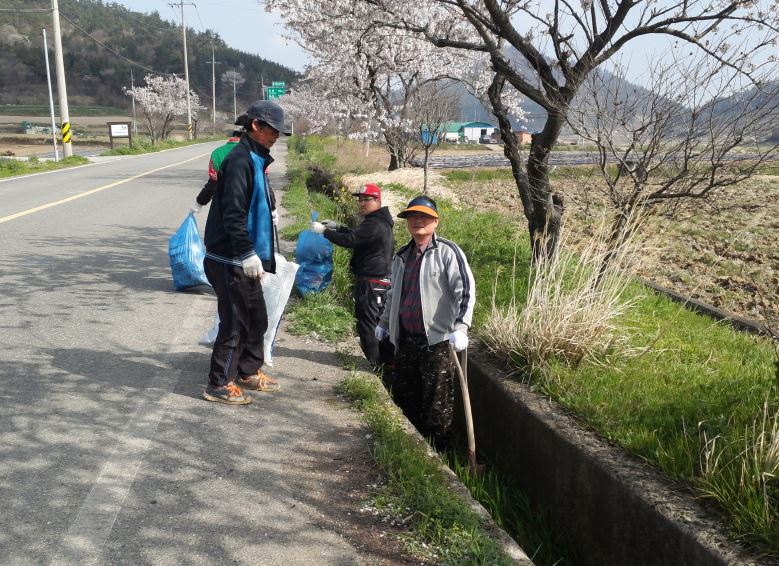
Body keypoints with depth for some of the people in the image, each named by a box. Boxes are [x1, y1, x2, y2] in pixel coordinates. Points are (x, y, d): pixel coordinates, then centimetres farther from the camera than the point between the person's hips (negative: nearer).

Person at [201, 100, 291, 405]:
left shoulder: (255, 160, 15)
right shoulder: (240, 160, -16)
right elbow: (233, 213, -24)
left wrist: (264, 255, 23)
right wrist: (248, 254, -25)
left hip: (245, 261, 10)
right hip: (231, 262, -10)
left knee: (257, 319, 18)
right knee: (235, 322, -1)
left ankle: (249, 372, 33)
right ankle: (219, 385, 12)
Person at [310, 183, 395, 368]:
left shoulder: (375, 225, -19)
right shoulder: (379, 222, 15)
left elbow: (350, 240, -25)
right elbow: (358, 237, 27)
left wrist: (324, 231, -18)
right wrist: (338, 227, 17)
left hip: (370, 283, -11)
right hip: (382, 282, 11)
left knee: (366, 322, -3)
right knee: (381, 321, 17)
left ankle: (375, 363, 4)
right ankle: (388, 359, 26)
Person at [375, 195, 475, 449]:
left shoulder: (447, 252, -8)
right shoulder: (402, 256, 14)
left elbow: (466, 290, -16)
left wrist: (460, 327, -26)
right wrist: (384, 323, 31)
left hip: (436, 342, -7)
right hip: (405, 340, 7)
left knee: (438, 406, 0)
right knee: (405, 399, 15)